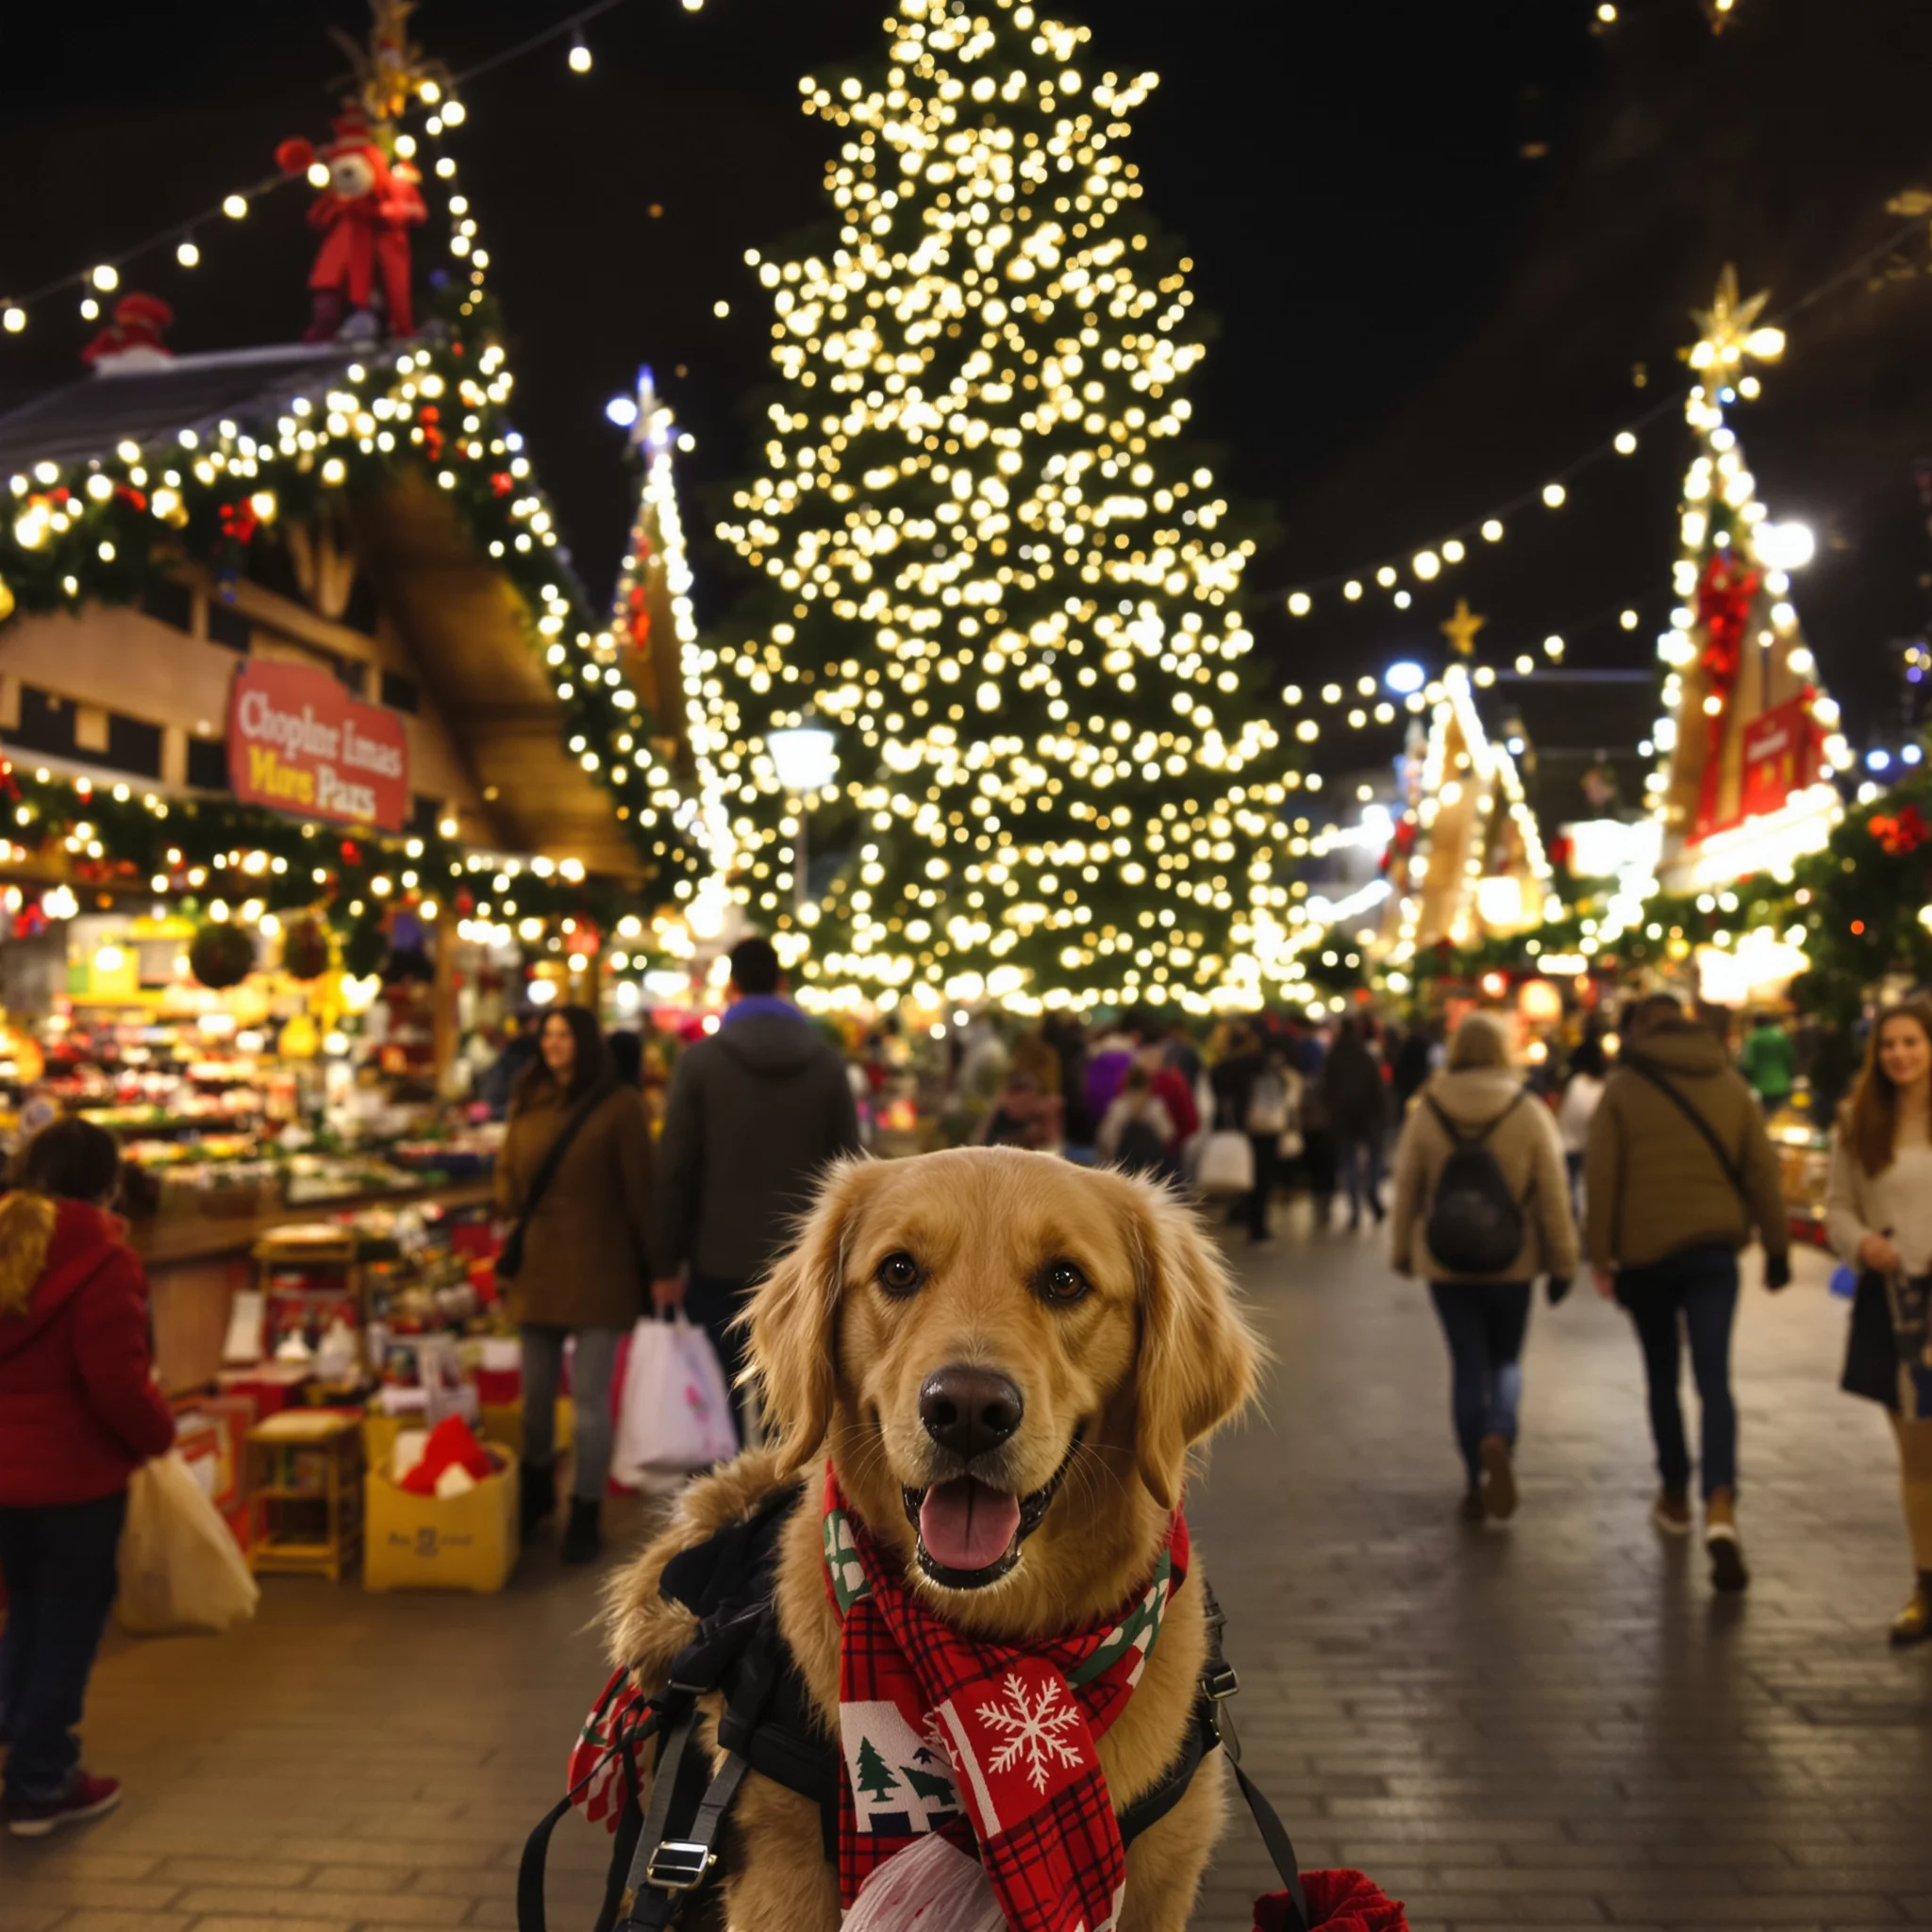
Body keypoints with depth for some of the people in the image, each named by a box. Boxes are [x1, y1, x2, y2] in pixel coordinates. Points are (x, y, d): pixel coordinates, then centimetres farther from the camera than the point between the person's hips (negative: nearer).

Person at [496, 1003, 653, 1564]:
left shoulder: (618, 1105, -7)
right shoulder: (528, 1102, 9)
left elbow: (638, 1189, -7)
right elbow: (508, 1169, 19)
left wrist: (654, 1265, -7)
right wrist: (509, 1206, -1)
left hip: (598, 1271, -5)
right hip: (538, 1266, 5)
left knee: (590, 1398, 0)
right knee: (535, 1391, 15)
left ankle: (586, 1515, 12)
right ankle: (537, 1492, 36)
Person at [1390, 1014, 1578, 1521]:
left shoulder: (1426, 1113, -4)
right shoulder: (1529, 1113, -5)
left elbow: (1406, 1190, 1)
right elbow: (1552, 1196, -4)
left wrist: (1401, 1250, 15)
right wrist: (1562, 1263, 4)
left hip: (1445, 1262, 0)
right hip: (1511, 1263, 0)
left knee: (1467, 1365, 8)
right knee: (1506, 1360, 15)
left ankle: (1476, 1483, 7)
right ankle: (1499, 1436, -14)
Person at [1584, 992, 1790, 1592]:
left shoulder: (1622, 1089, -1)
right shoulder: (1731, 1086, 6)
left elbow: (1601, 1176, -5)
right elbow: (1762, 1171, 5)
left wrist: (1600, 1253, 0)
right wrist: (1776, 1246, 11)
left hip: (1645, 1250, -1)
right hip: (1714, 1249, 1)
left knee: (1662, 1376, 16)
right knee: (1715, 1380, -3)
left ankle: (1676, 1497, 25)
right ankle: (1720, 1505, -21)